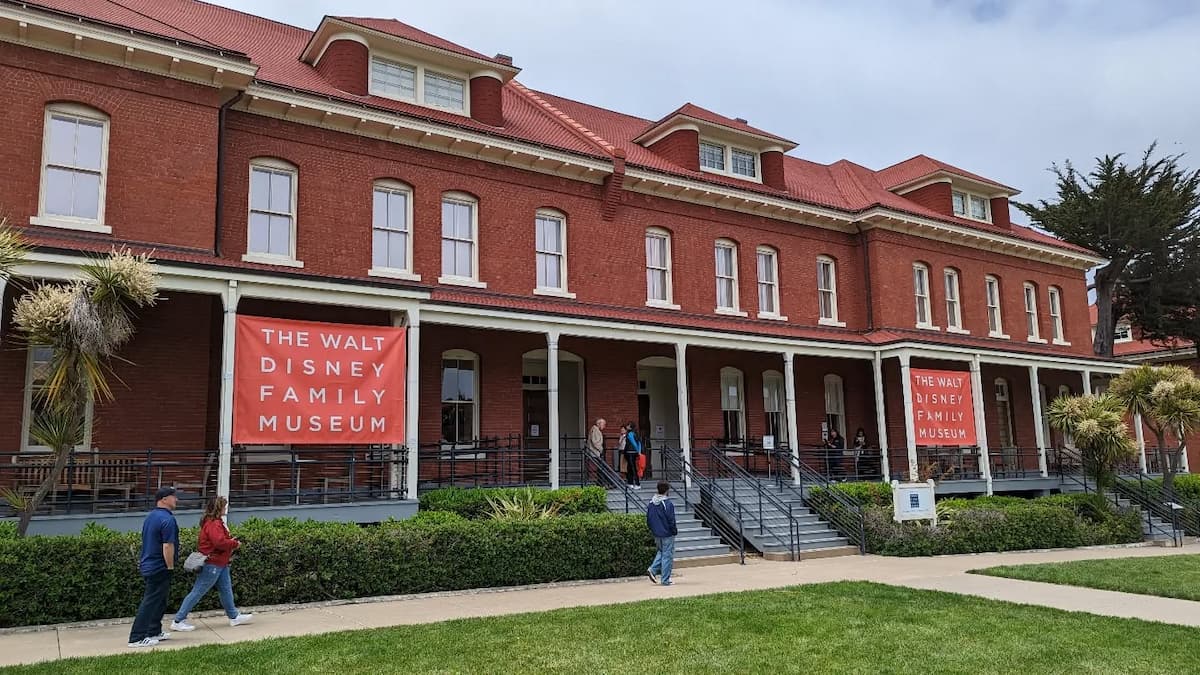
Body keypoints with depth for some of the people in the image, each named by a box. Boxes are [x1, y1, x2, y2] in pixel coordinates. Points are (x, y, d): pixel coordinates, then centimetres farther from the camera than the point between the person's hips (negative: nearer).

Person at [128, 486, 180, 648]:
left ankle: (154, 632, 25)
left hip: (149, 566, 10)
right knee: (151, 602, -5)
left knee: (158, 601, 18)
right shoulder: (167, 519, -19)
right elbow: (167, 546, -23)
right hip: (159, 568, -10)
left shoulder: (150, 517, 12)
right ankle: (137, 638, -3)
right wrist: (170, 567, -15)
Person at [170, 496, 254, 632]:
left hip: (220, 564, 11)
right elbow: (219, 542, -31)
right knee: (197, 592, -3)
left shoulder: (216, 522, 14)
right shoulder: (213, 524, -20)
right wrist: (234, 543, -16)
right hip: (212, 564, -11)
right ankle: (178, 621, 5)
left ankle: (234, 616, 23)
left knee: (226, 590, 14)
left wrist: (230, 542, 3)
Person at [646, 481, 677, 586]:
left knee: (661, 552, 23)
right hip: (667, 534, -6)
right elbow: (671, 520, -17)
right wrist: (675, 531, -2)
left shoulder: (651, 503, 4)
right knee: (667, 555, 2)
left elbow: (648, 519, 9)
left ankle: (653, 570, 6)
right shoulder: (668, 503, -17)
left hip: (656, 534, 7)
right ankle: (665, 580, 6)